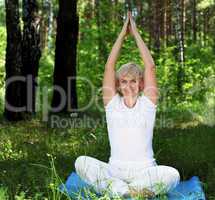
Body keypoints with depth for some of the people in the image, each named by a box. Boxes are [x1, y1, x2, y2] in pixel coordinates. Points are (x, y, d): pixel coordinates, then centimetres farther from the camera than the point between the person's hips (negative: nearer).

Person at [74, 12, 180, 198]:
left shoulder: (147, 103, 6)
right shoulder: (113, 104, 7)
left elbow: (150, 67, -1)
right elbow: (109, 66, 1)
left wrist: (136, 34, 3)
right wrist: (122, 34, 2)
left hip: (144, 172, 0)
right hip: (115, 171, 1)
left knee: (172, 174, -31)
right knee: (82, 162, -25)